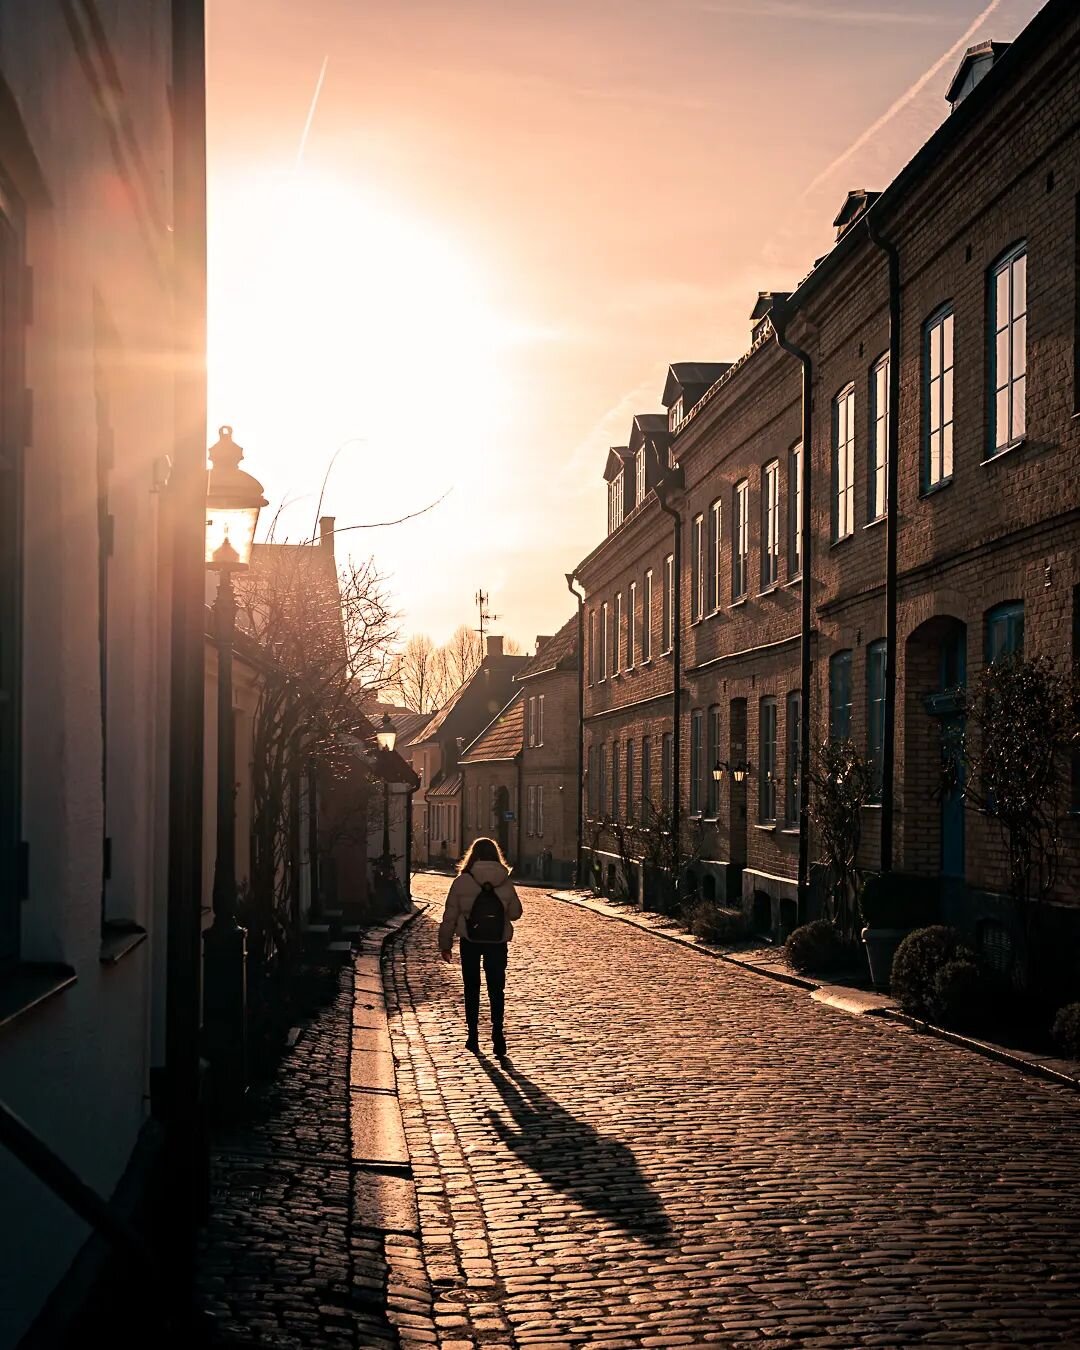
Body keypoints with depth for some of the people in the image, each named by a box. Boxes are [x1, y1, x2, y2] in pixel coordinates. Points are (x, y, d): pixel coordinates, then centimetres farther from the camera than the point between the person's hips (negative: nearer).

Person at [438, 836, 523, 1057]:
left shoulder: (461, 881, -8)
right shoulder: (505, 883, -4)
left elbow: (450, 915, -5)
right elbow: (515, 912, 6)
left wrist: (445, 944, 3)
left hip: (470, 941, -1)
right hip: (498, 942, 1)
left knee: (471, 989, 12)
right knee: (496, 989, 9)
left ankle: (473, 1037, 15)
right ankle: (498, 1035, -2)